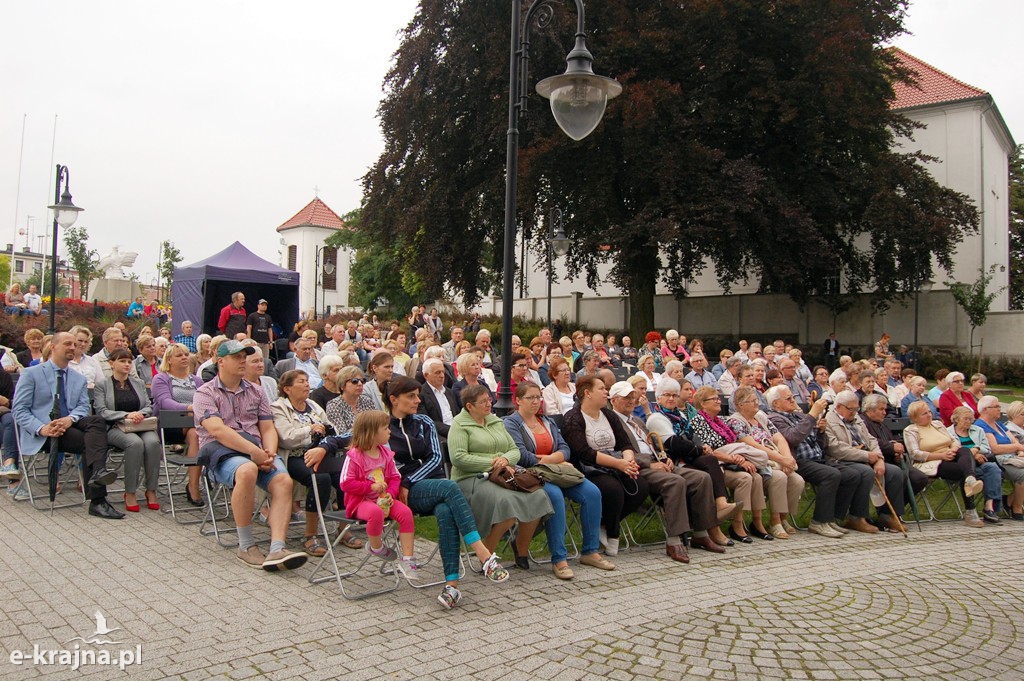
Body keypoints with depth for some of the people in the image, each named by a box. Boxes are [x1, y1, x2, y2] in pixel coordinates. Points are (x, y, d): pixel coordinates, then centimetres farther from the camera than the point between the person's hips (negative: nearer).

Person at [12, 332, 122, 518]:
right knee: (88, 442, -29)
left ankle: (98, 472, -51)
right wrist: (41, 428, -20)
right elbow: (19, 409, -1)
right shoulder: (31, 374, 7)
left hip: (70, 425, 4)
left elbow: (83, 407, 7)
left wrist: (70, 419, -18)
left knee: (96, 421, -31)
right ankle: (97, 501, -36)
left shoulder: (79, 379, 21)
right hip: (43, 433, -4)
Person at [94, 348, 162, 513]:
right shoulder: (102, 385, 10)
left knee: (152, 442, -32)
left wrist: (139, 414, -9)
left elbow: (149, 407, 15)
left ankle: (151, 490, -22)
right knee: (135, 443, -36)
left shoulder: (139, 383, 23)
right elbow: (101, 411, -3)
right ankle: (130, 493, -25)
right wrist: (126, 415, -17)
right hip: (115, 428, -3)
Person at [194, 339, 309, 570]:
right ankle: (245, 545, -23)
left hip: (256, 450, 5)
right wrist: (254, 452, -21)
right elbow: (218, 430, -11)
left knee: (283, 480, -27)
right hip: (220, 450, -5)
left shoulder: (256, 392, 22)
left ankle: (277, 549, -37)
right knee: (247, 471, -38)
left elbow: (268, 429, 14)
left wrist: (269, 452, -9)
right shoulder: (205, 393, 5)